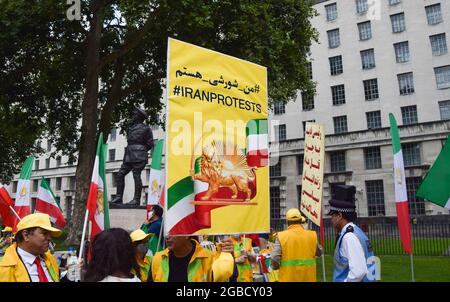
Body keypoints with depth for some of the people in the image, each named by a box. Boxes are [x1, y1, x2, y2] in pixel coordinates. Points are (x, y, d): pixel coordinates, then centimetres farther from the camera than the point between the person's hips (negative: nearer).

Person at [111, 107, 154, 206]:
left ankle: (137, 200, -7)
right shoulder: (131, 128, 22)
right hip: (129, 155, 8)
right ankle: (119, 198, 1)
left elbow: (150, 144, 0)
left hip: (138, 156, -8)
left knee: (136, 176, -10)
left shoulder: (146, 129, 1)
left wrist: (141, 151, 5)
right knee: (120, 174, -1)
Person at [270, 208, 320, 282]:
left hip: (288, 278, -2)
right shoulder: (312, 235, -2)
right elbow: (318, 253, 14)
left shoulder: (281, 236, -9)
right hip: (308, 278, 2)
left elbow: (274, 261, -12)